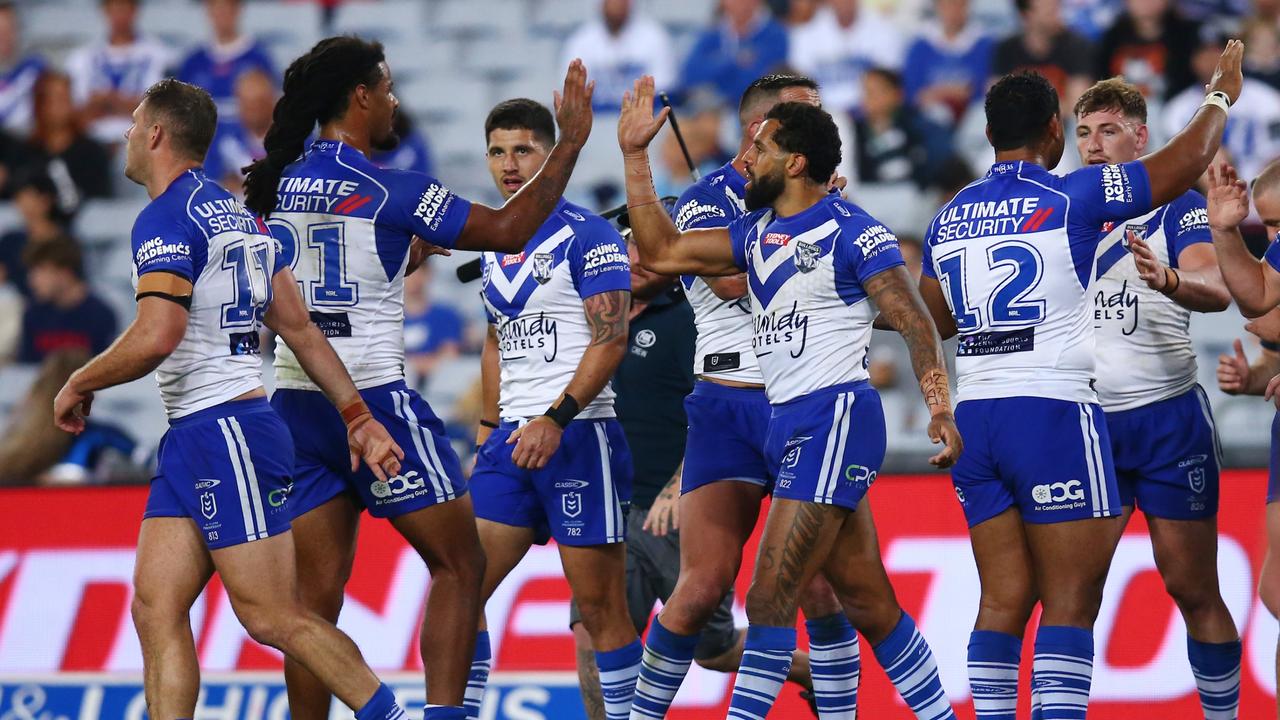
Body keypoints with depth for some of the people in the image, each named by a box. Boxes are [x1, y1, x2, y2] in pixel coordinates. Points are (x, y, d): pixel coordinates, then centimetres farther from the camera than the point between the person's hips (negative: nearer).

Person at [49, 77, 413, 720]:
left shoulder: (166, 219, -11)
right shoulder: (232, 212, 18)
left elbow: (155, 338, -23)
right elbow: (301, 329, 19)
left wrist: (78, 385, -6)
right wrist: (357, 417, 20)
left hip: (223, 433, -10)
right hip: (189, 442, 10)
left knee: (271, 616, -9)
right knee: (156, 610, 2)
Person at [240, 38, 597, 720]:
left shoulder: (279, 184, 9)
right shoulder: (387, 189, -10)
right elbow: (507, 230, -6)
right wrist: (571, 142, 0)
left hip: (295, 400, 7)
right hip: (372, 399, -7)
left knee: (318, 594, 8)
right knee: (459, 566, 3)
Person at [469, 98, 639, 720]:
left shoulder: (586, 235, -5)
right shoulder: (495, 245, 17)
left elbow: (610, 340, -13)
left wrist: (555, 419, -21)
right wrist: (488, 429, 19)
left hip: (576, 436, -7)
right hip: (511, 438, 7)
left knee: (600, 606, -3)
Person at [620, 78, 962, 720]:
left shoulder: (851, 230, -8)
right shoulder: (755, 232, 16)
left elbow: (914, 322, -11)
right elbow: (662, 253, 16)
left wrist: (940, 407, -22)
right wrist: (634, 156, 13)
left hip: (833, 418, -8)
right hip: (783, 422, 8)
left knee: (770, 599, -13)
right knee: (867, 600, 10)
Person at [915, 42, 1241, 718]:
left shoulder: (948, 217, 12)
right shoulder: (1074, 199, -5)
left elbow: (936, 322, 24)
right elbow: (1187, 159, 3)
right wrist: (1220, 96, 20)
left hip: (974, 415, 6)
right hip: (1053, 413, -6)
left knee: (1003, 599, 7)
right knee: (1070, 601, -6)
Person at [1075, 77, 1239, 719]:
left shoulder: (1178, 207, -4)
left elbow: (1218, 289, -22)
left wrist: (1166, 278, -42)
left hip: (1167, 419, -3)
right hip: (1085, 422, 3)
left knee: (1194, 591, 0)